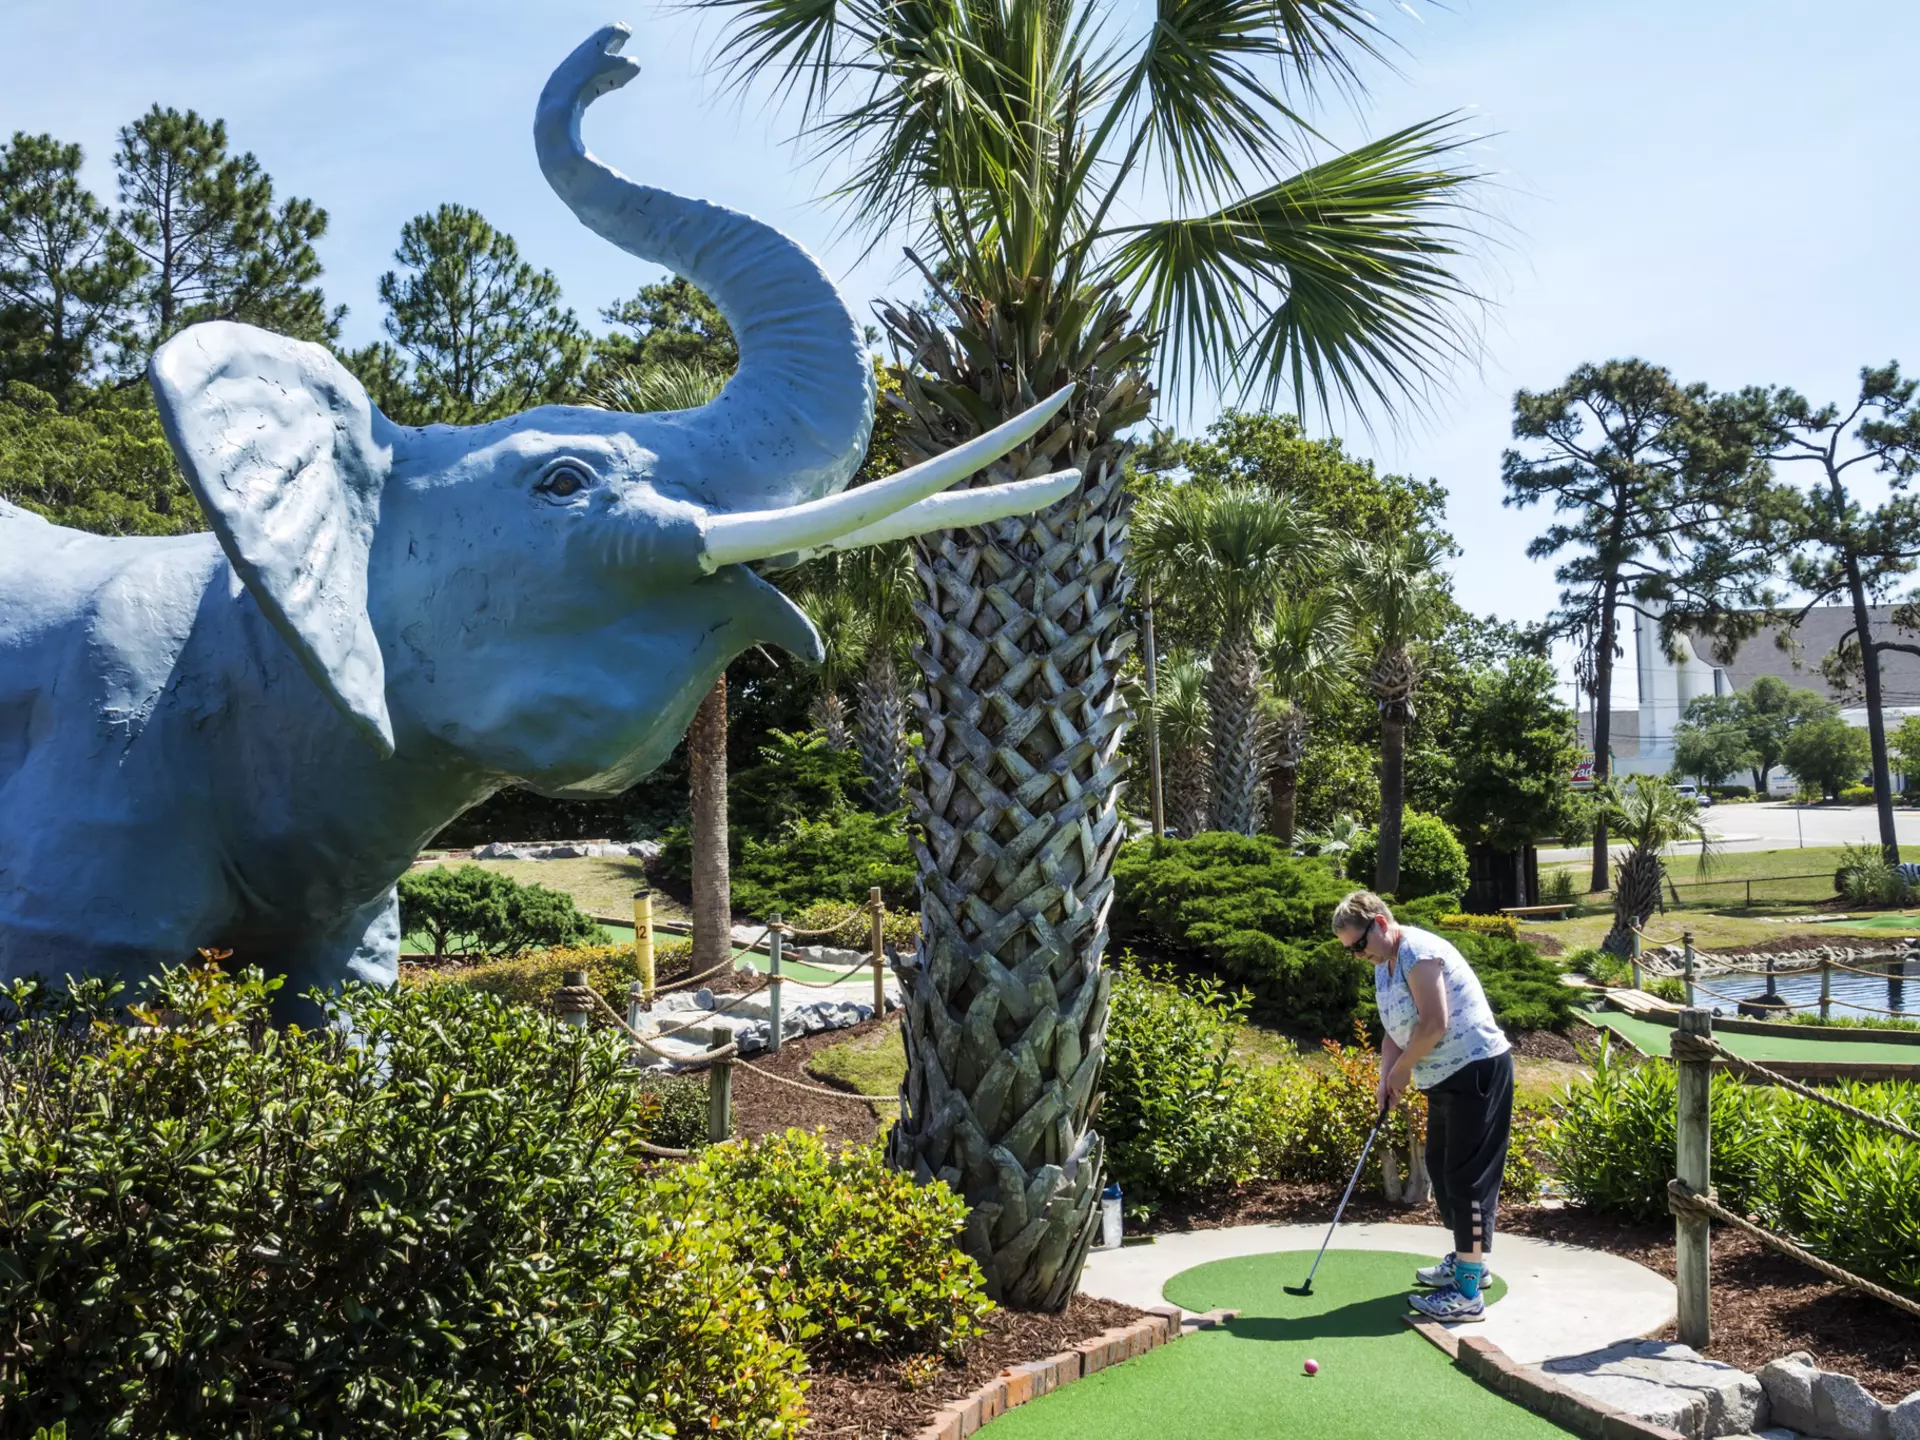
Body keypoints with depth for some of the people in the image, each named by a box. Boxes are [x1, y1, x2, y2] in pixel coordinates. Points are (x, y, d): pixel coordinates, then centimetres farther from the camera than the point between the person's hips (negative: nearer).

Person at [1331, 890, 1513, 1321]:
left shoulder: (1419, 953, -19)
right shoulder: (1384, 965, 12)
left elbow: (1434, 1024, -25)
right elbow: (1395, 1029, 14)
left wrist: (1401, 1069, -12)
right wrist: (1386, 1077, -1)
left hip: (1477, 1070, -11)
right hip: (1445, 1077, 11)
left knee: (1467, 1175, -9)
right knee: (1441, 1166, 19)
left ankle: (1468, 1292, -7)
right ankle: (1468, 1260, 35)